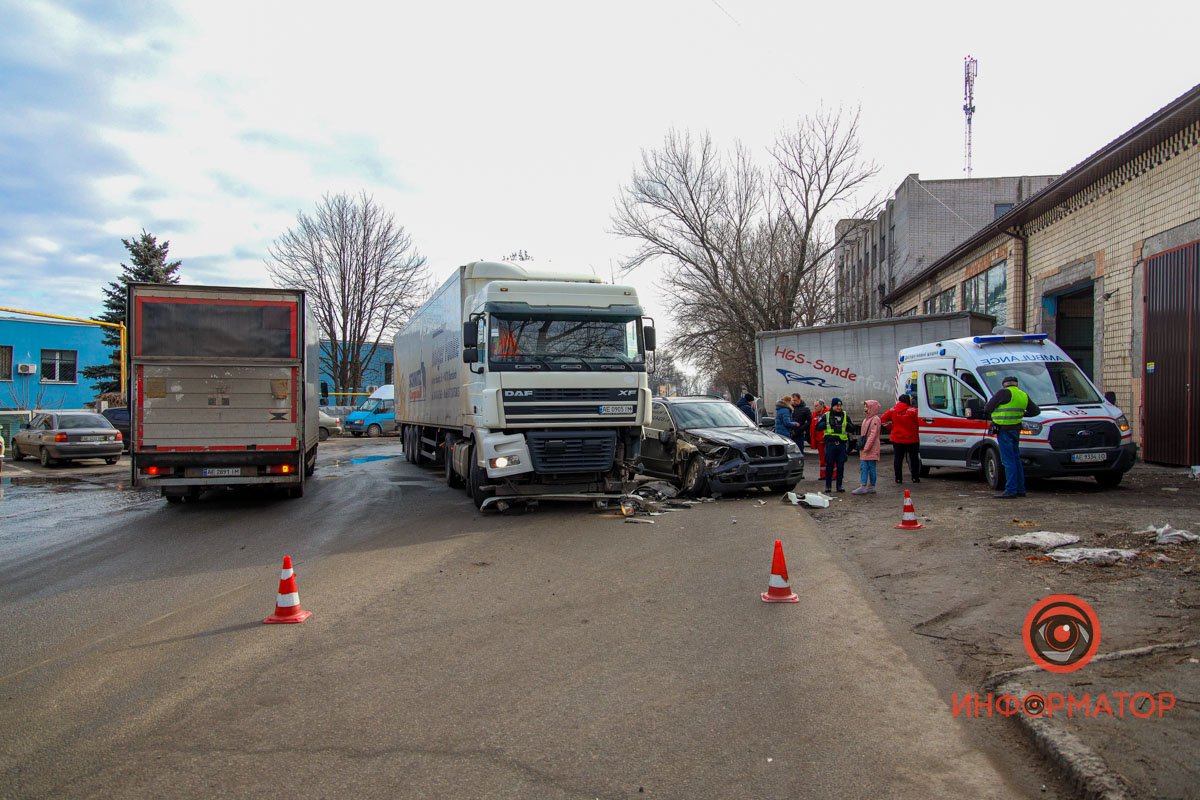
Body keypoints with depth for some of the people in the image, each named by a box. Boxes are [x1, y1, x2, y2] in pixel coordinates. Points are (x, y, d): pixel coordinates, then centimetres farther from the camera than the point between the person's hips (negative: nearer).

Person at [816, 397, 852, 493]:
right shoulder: (826, 415, 5)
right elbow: (818, 427, 1)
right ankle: (828, 485, 8)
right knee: (829, 465, 0)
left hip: (842, 444, 2)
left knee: (840, 466, 4)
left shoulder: (845, 416, 10)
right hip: (830, 443, -2)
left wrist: (847, 425, -11)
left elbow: (852, 427, 10)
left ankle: (839, 485, 13)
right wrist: (827, 423, -13)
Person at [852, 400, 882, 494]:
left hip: (871, 449, -9)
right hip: (864, 449, 9)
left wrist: (867, 447, -20)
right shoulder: (866, 419, 18)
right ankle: (863, 486, 4)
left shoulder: (875, 419, -10)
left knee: (872, 468, 0)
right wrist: (861, 445, 14)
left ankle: (871, 487, 5)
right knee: (863, 467, 4)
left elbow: (873, 434, -17)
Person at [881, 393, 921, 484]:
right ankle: (915, 478, 12)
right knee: (914, 459, 10)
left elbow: (883, 419, 2)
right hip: (911, 439, -2)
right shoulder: (913, 410, -11)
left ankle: (898, 478, 6)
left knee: (898, 459, 7)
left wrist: (891, 426, 10)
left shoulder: (892, 410, -1)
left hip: (897, 439, 2)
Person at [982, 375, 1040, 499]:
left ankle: (1011, 490, -7)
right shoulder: (1024, 395, 12)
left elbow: (987, 408, -10)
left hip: (1004, 430, -8)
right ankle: (1020, 489, 19)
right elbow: (1036, 411, 21)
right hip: (1016, 430, 8)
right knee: (1016, 459, 15)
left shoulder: (1004, 393, -12)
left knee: (1008, 461, -7)